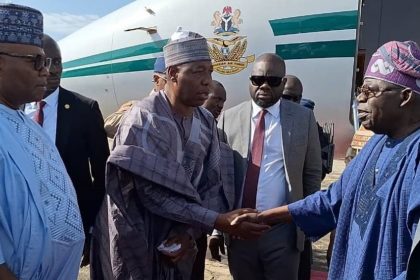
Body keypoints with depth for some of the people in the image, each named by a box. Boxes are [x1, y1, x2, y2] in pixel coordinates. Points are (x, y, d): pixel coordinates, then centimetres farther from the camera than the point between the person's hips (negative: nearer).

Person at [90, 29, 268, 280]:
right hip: (136, 244, -5)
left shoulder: (206, 122, -1)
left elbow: (212, 185, -1)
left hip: (178, 240, 5)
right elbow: (152, 193, -25)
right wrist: (219, 221, -26)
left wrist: (190, 230, -17)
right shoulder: (144, 119, -20)